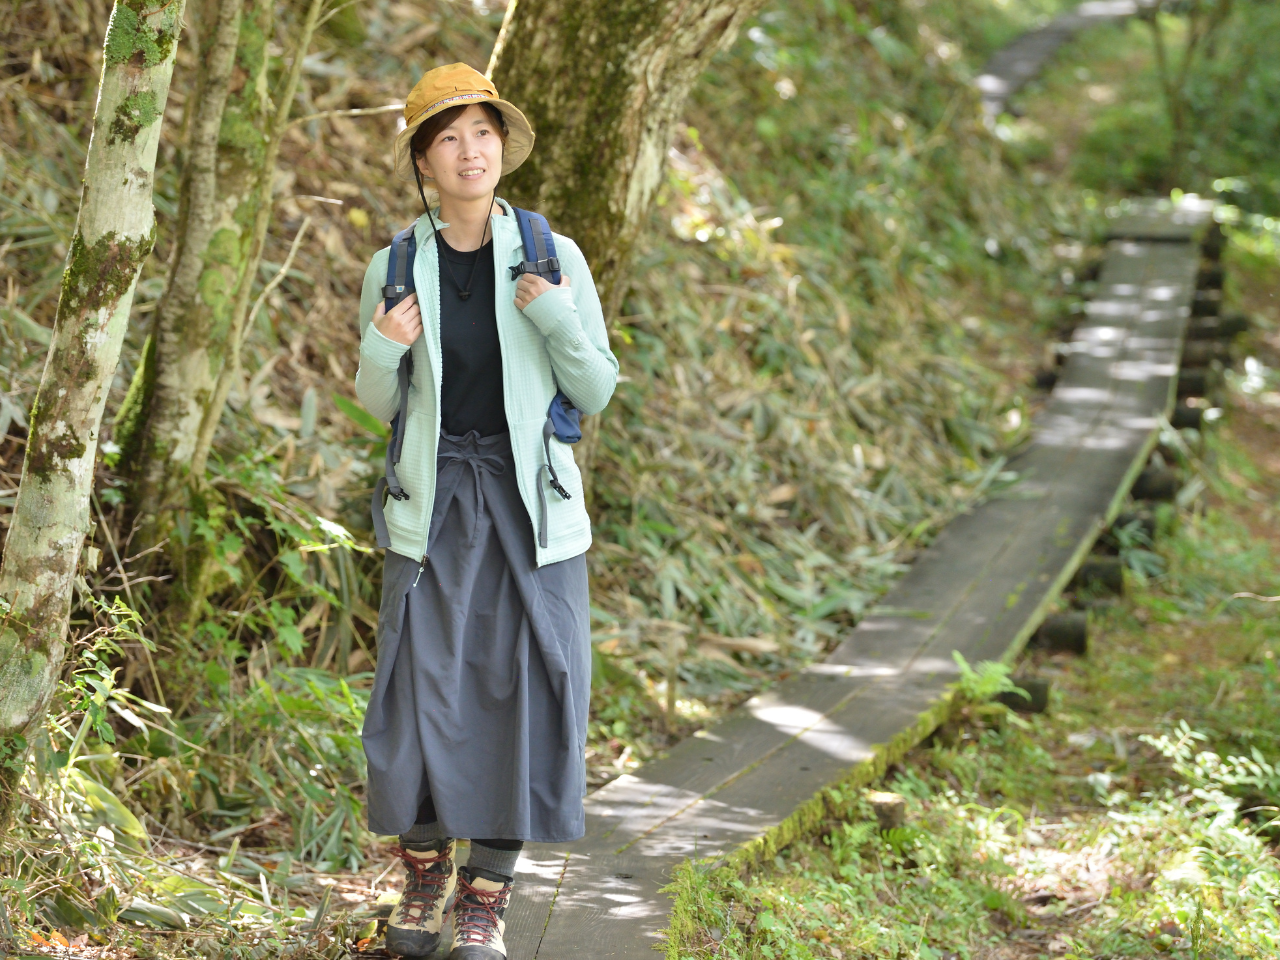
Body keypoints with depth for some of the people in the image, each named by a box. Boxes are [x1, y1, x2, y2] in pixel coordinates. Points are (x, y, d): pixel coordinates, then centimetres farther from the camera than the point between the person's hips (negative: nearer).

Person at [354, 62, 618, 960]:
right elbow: (378, 403, 10)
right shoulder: (394, 268, 2)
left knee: (522, 687, -2)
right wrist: (382, 352, -12)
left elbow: (597, 391, 2)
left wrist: (560, 321, -16)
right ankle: (425, 871, 22)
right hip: (436, 503, 0)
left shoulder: (554, 257, -1)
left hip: (531, 502, 0)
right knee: (423, 685, -1)